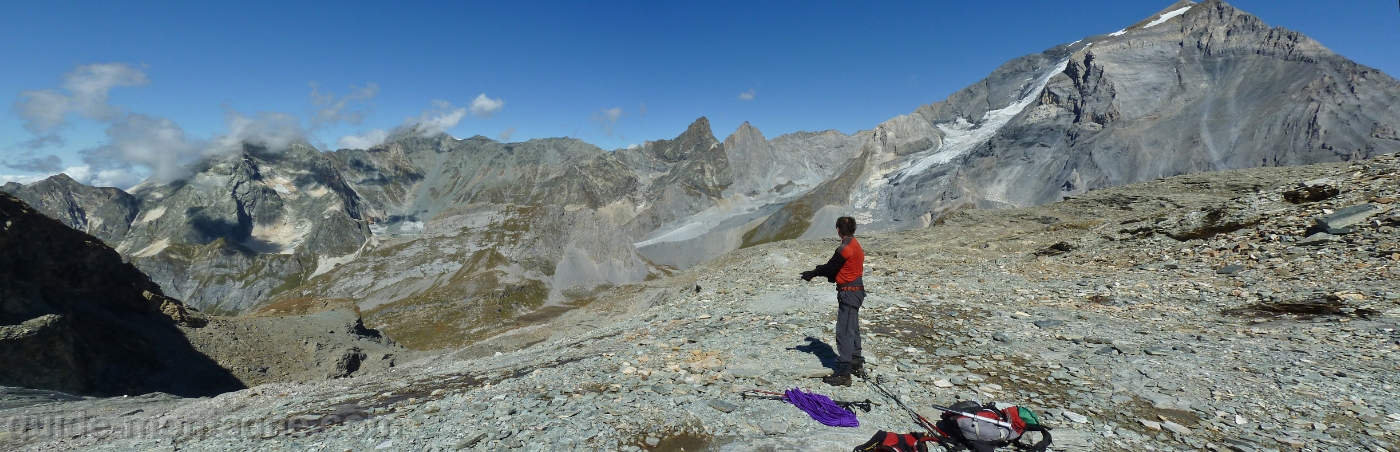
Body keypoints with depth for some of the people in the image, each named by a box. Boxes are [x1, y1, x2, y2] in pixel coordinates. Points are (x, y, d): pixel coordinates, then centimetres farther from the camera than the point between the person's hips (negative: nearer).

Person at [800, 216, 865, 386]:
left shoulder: (845, 248, -19)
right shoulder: (854, 245, 12)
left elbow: (830, 267, -12)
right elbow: (836, 268, 13)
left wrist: (811, 274, 2)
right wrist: (816, 273, 13)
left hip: (848, 293, -10)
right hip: (856, 291, 10)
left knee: (844, 332, -7)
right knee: (852, 330, 19)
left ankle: (843, 374, -4)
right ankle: (857, 365, 31)